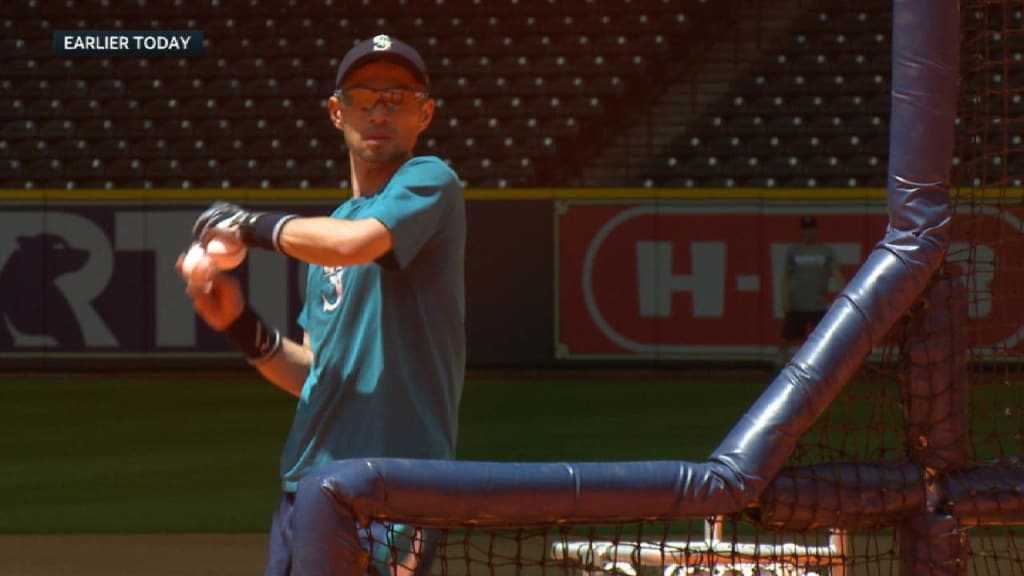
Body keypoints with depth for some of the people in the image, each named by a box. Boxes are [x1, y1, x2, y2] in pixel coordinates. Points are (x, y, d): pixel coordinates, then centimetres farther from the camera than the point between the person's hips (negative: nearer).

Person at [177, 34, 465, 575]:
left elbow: (355, 243, -22)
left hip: (390, 484, -7)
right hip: (305, 485, 7)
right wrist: (241, 325, 6)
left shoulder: (430, 181, -2)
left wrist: (252, 225, -8)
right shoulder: (328, 229, 20)